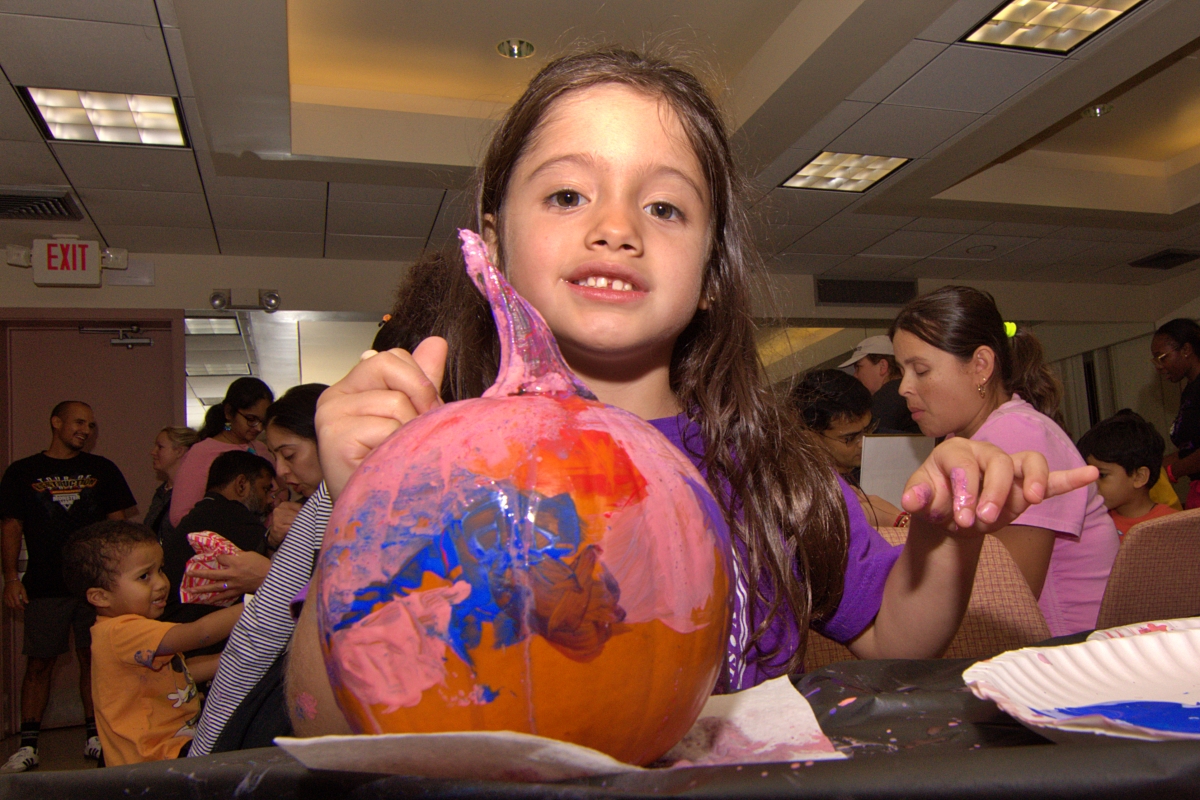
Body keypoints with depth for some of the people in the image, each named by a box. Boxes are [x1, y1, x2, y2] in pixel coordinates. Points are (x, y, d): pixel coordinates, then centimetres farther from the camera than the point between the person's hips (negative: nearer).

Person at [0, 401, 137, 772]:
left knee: (93, 658, 3)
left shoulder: (102, 469, 11)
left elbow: (118, 522, 11)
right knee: (39, 663, 0)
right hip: (44, 585, -1)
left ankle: (95, 736, 12)